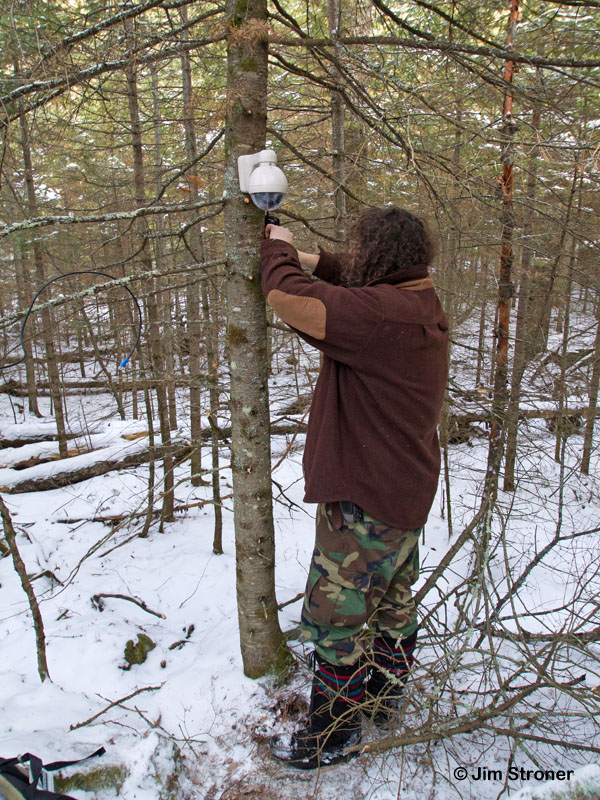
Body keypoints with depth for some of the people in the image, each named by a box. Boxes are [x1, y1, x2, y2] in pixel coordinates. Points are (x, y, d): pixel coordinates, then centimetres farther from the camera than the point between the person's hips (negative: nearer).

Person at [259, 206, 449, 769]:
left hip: (365, 500, -10)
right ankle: (385, 693, 47)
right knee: (394, 597, 25)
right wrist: (315, 262, 13)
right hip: (407, 492, 10)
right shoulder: (420, 305, 5)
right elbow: (361, 286, 25)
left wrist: (279, 249, -13)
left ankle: (332, 735, 24)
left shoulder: (379, 314, -26)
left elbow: (288, 298, -34)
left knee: (335, 616, 6)